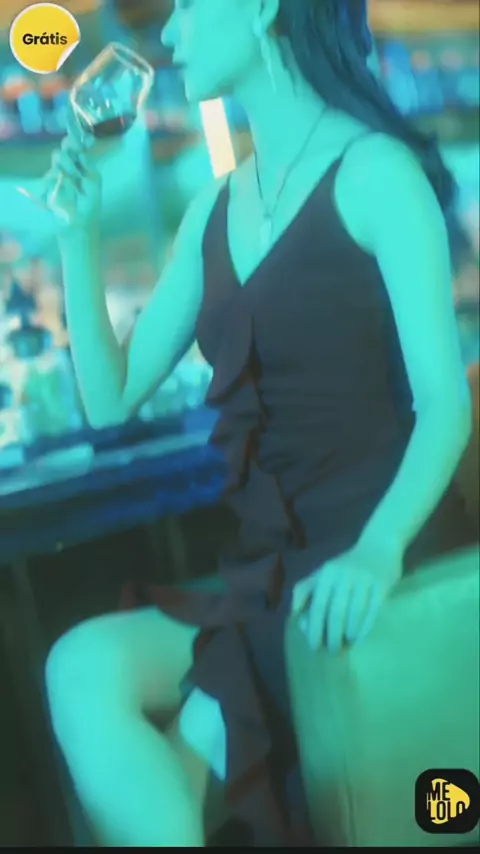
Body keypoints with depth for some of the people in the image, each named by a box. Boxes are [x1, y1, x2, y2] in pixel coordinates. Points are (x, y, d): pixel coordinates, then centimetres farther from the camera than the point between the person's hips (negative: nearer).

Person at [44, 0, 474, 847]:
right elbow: (112, 400, 15)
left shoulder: (375, 172, -5)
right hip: (266, 567, 5)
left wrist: (378, 549, -30)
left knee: (87, 672, -22)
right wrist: (78, 233, 7)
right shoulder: (212, 212, 15)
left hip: (368, 564, -5)